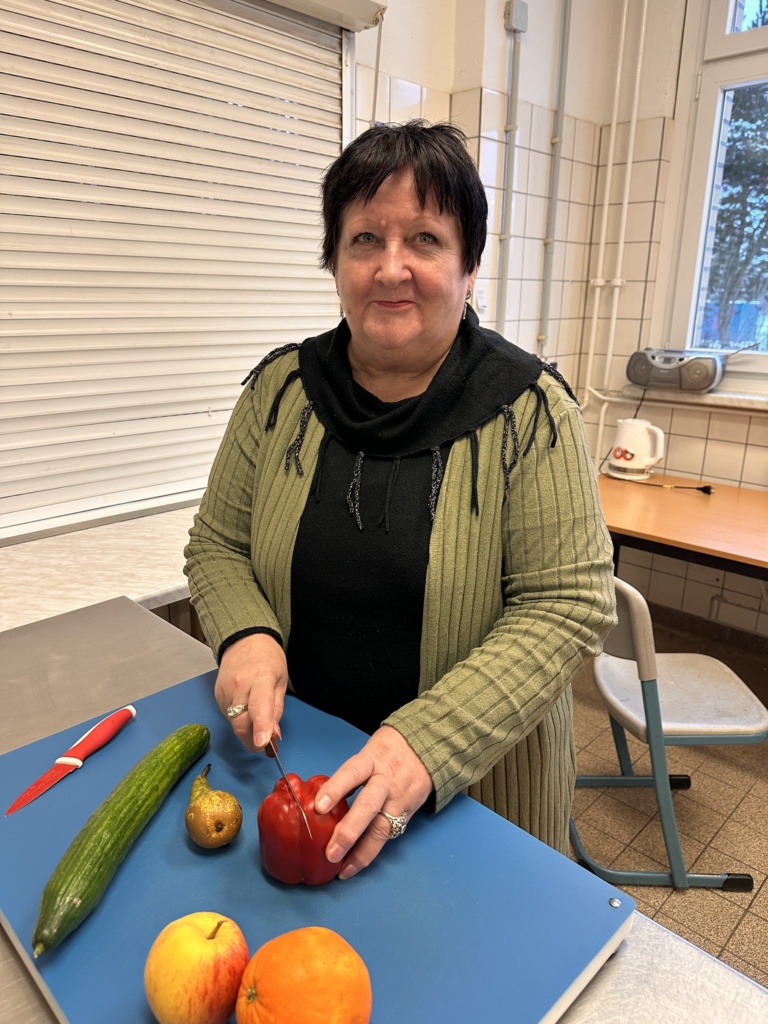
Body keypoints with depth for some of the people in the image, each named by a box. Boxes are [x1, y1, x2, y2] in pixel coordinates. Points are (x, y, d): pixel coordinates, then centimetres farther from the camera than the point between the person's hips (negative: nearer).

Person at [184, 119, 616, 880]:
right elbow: (216, 545, 2)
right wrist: (246, 635, -19)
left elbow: (569, 605, -18)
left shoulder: (530, 411, -16)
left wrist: (429, 744, -27)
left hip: (477, 774, -2)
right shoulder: (279, 390, -6)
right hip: (295, 750, 3)